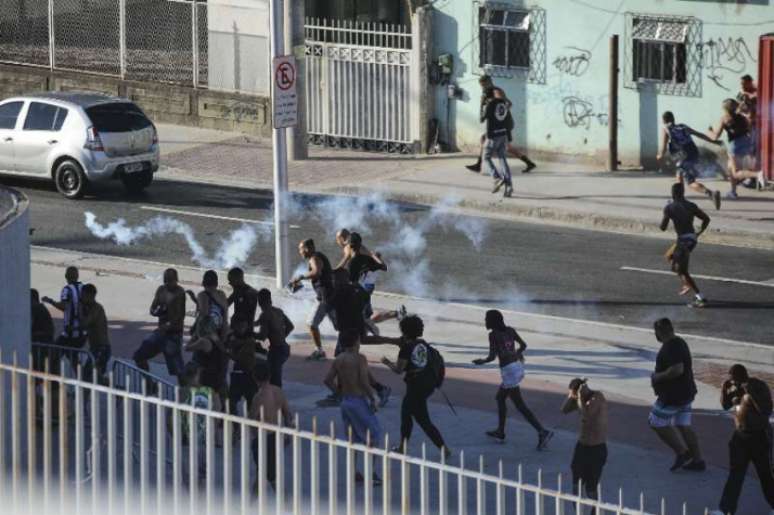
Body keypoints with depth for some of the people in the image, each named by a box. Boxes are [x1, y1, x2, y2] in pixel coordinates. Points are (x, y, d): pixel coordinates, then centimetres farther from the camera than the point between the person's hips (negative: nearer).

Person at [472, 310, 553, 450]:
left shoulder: (493, 334, -11)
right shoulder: (510, 330, 7)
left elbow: (492, 357, -15)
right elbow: (523, 345, 15)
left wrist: (482, 361, 5)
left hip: (509, 370, -8)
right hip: (518, 367, 8)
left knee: (520, 405, -5)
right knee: (500, 397, 24)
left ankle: (542, 432, -14)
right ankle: (500, 432, 31)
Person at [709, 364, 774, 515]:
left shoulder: (760, 387, -18)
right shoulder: (736, 388, 1)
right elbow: (725, 405, 9)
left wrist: (751, 394, -30)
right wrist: (724, 390, -7)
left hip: (759, 436, -6)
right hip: (741, 434, 6)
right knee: (735, 473, 3)